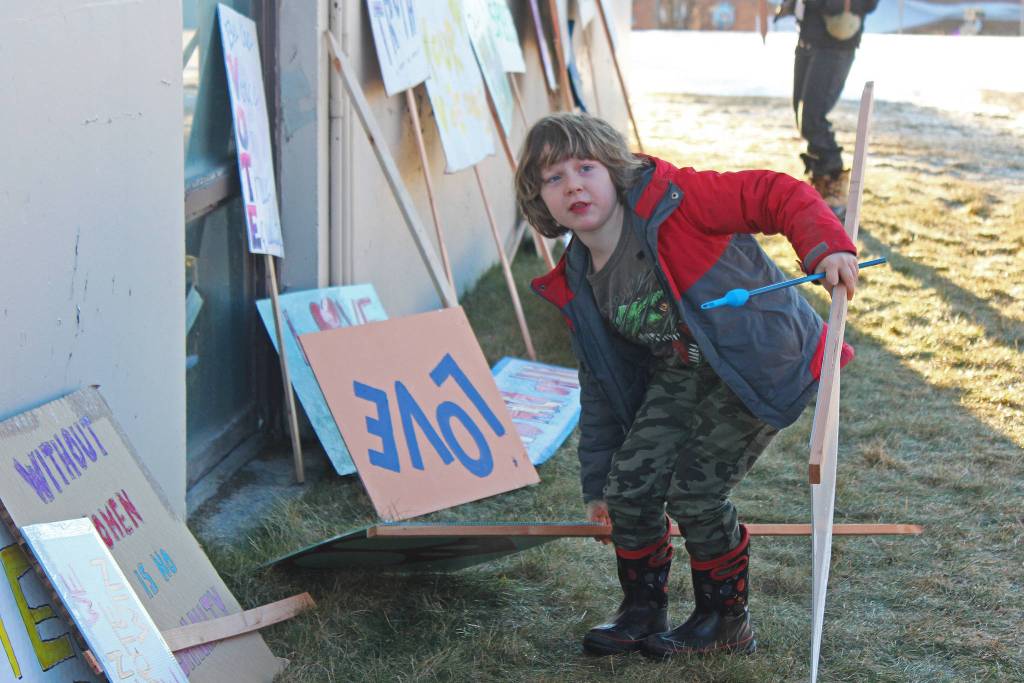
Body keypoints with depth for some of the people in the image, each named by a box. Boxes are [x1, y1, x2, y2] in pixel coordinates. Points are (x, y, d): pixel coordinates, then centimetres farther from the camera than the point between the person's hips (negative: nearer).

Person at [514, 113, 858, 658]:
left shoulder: (670, 200, -20)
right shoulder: (579, 288, 1)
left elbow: (775, 194, -21)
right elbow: (603, 384, 11)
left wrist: (826, 248, -38)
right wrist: (597, 480, 16)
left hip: (759, 363, -6)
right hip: (680, 373, 7)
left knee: (694, 495, -10)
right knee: (629, 486, -3)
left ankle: (726, 621, 16)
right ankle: (642, 612, 22)